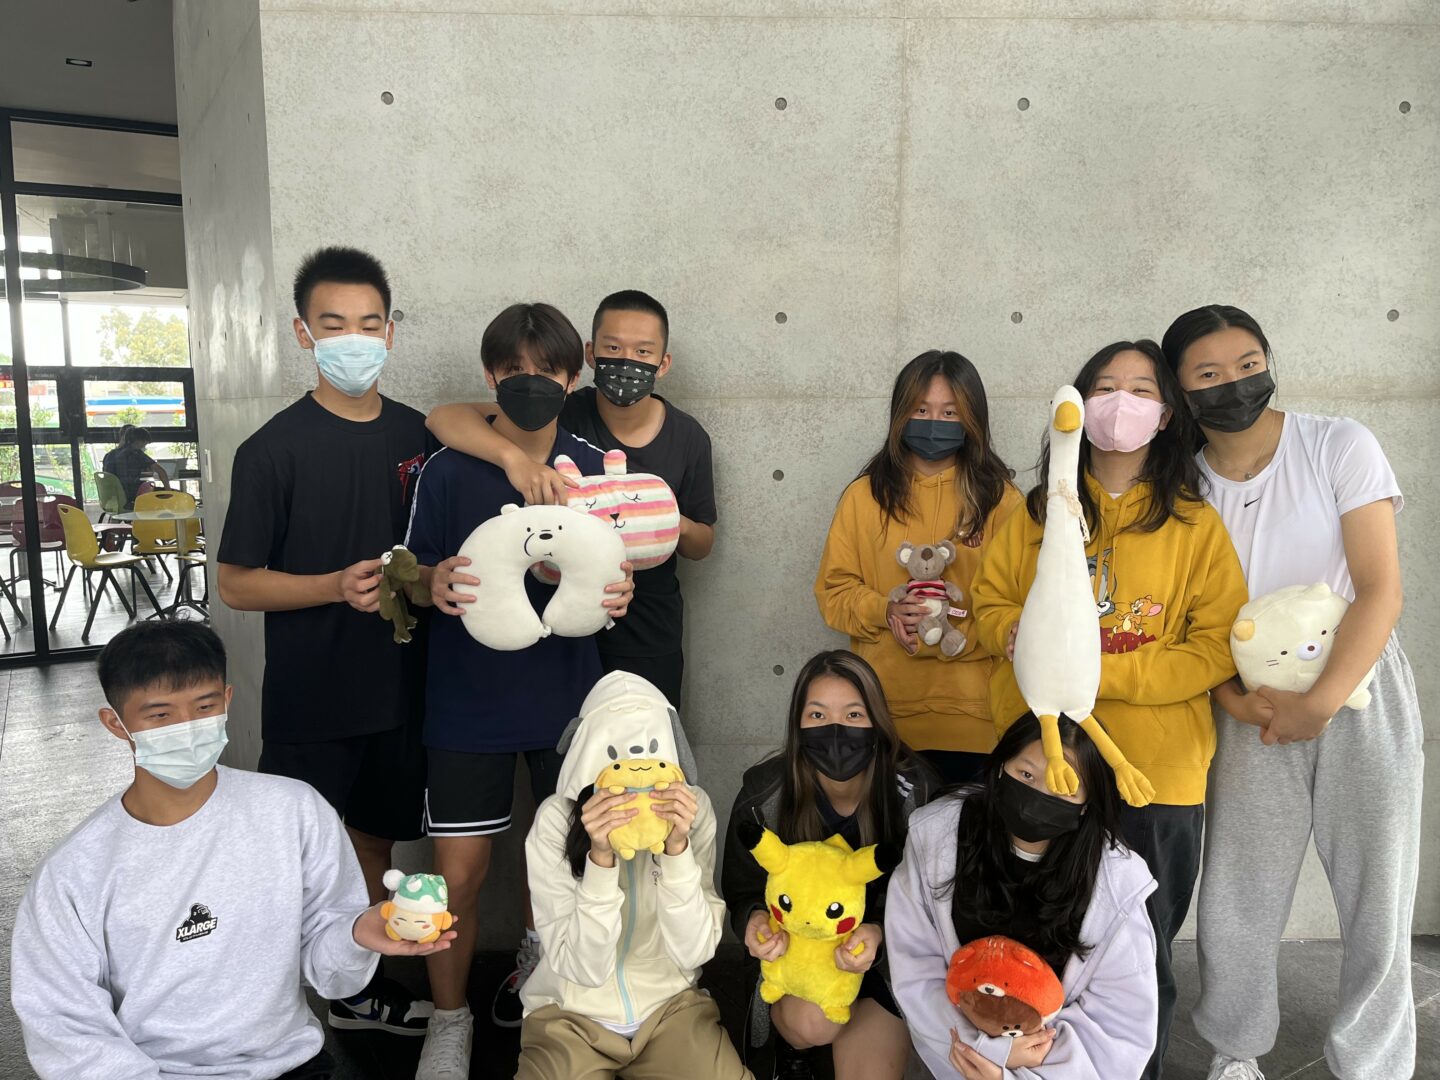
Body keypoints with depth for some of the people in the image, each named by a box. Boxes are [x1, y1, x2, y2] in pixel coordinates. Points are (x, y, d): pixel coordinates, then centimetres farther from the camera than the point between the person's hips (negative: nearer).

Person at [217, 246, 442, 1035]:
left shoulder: (419, 437, 3)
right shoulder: (274, 450, -10)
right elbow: (236, 584, -9)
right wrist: (338, 586, -23)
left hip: (399, 693, 4)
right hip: (310, 702, -4)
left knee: (371, 839, 18)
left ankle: (360, 986, 37)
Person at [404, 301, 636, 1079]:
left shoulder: (595, 470, -3)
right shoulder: (448, 471, -8)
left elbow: (610, 571, 4)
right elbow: (416, 571, -1)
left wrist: (617, 591, -19)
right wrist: (436, 583, -24)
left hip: (565, 695, 2)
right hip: (470, 701, -2)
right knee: (458, 873, 2)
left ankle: (538, 958, 46)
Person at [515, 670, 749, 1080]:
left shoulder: (692, 809, -13)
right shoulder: (556, 819, -19)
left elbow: (693, 953, -16)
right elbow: (584, 969, -20)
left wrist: (676, 848, -29)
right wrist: (600, 858, -33)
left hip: (671, 1005, 2)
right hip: (572, 1013, -1)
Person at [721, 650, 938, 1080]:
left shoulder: (913, 789, -20)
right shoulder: (764, 795, -19)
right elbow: (743, 891, -5)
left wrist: (879, 932, -32)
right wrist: (754, 921, -30)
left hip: (880, 957, 1)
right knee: (812, 1022, -30)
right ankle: (789, 1039, 9)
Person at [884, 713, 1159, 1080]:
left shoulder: (1117, 884, -15)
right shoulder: (935, 836, -13)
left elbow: (1123, 1019, -9)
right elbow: (913, 963, -11)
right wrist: (990, 1045, -20)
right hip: (964, 1043, 1)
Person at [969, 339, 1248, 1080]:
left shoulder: (1195, 523, 0)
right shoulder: (1040, 513, 8)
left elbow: (1219, 645, -6)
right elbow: (990, 601, 12)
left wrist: (1102, 671, -17)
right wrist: (1018, 633, -12)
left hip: (1155, 775, -2)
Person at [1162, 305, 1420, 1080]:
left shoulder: (1339, 446, -7)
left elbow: (1380, 589, -11)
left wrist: (1321, 702, -19)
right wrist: (1236, 703, -14)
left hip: (1360, 696, -1)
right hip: (1252, 712, 2)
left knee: (1377, 905, 3)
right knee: (1234, 906, 4)